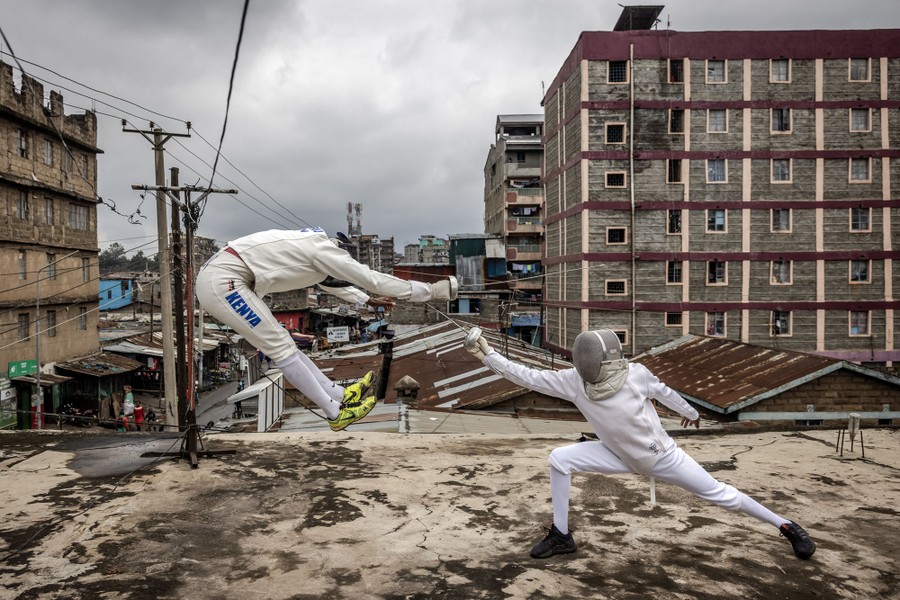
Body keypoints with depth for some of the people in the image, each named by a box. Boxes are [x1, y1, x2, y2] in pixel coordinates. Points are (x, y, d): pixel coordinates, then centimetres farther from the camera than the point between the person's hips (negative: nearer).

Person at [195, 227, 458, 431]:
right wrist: (432, 290, 0)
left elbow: (332, 281, 37)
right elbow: (374, 280, -6)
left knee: (281, 344, 10)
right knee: (282, 348, -4)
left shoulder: (311, 245, 17)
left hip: (219, 279, 10)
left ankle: (341, 395, 17)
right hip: (223, 282, -10)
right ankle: (336, 412, 6)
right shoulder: (323, 249, -9)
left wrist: (368, 300, 45)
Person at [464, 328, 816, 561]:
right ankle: (561, 536, 4)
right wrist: (486, 354, -29)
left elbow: (662, 391, -5)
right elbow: (526, 376, -22)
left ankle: (787, 528, 30)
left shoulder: (636, 374, -27)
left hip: (662, 456, -3)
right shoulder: (574, 381, -21)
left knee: (718, 495, 5)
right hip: (622, 456, 3)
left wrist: (689, 412, 14)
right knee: (559, 460, -12)